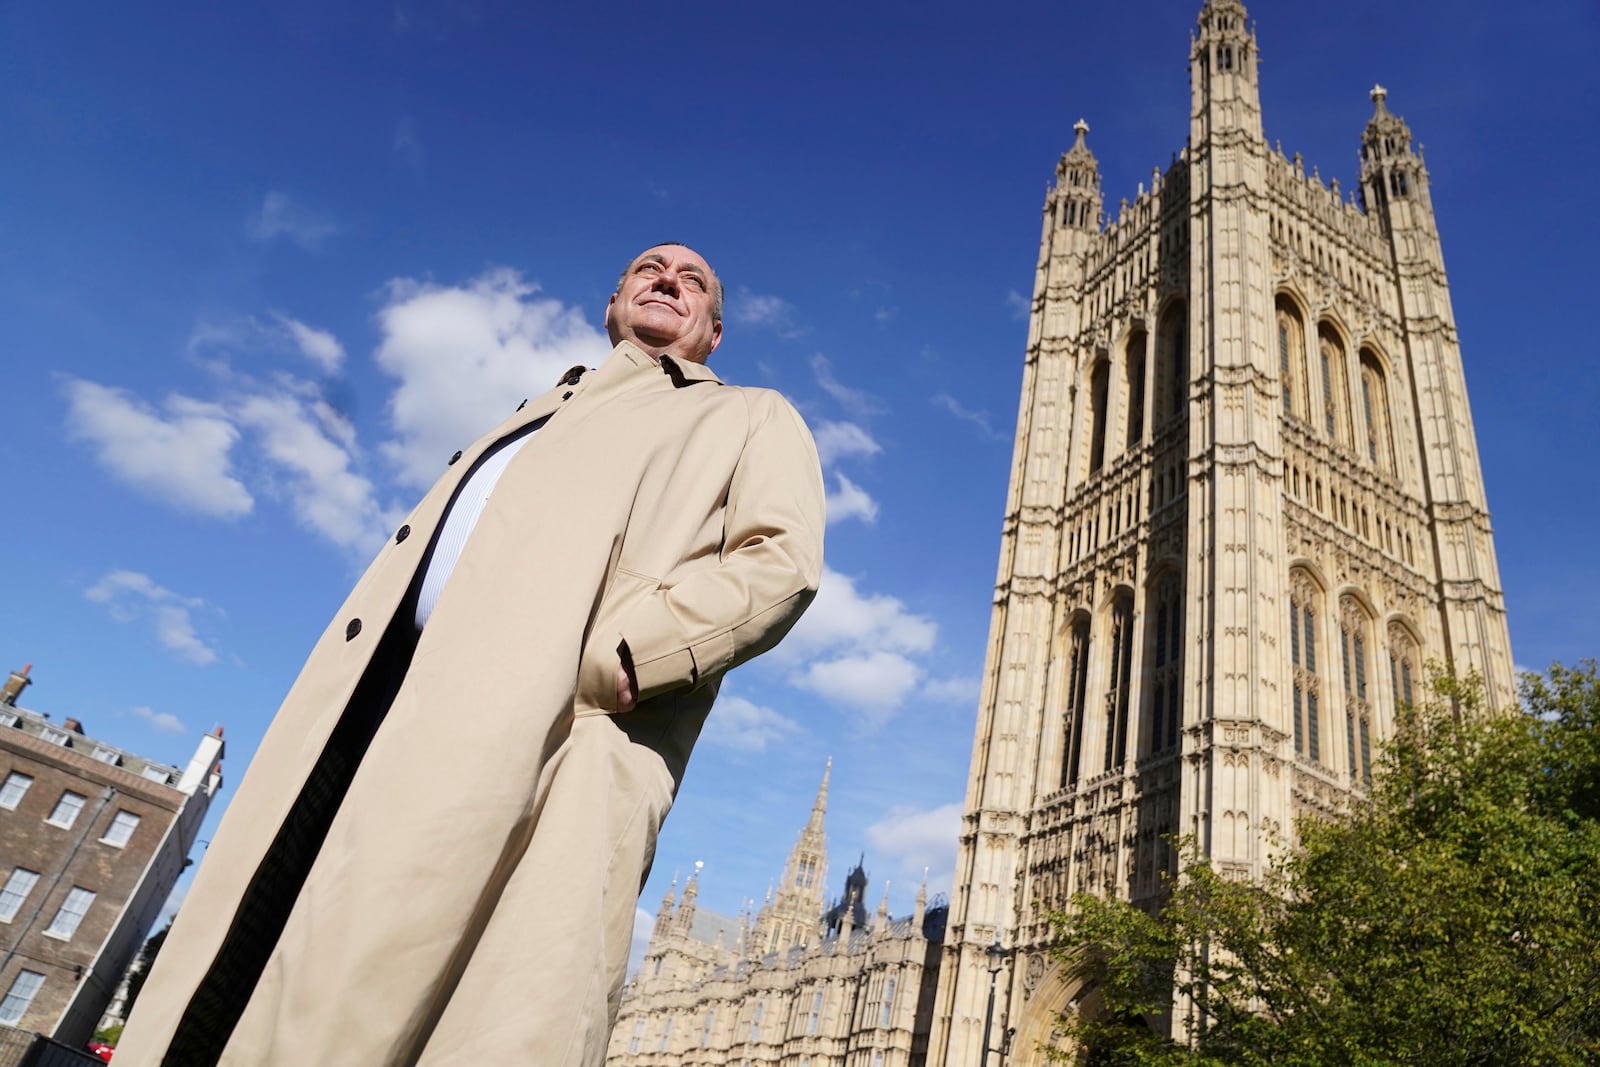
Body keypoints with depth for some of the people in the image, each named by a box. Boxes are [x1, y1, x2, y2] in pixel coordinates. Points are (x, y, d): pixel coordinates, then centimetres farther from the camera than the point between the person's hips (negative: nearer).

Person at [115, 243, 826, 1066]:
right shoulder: (536, 417, 37)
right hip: (388, 706, 6)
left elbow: (780, 561, -1)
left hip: (554, 729, -6)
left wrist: (603, 662, -15)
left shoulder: (752, 418, 20)